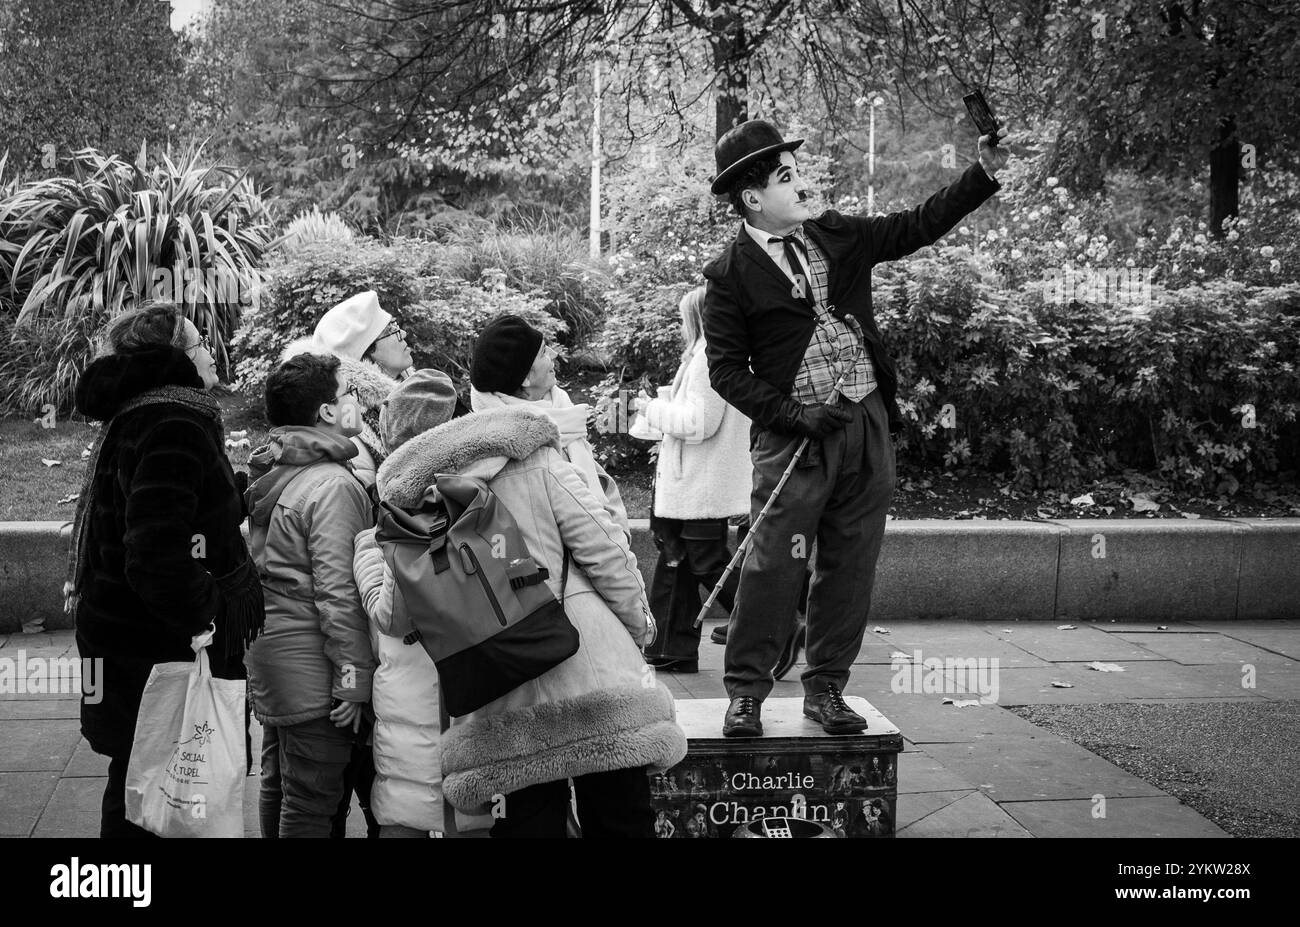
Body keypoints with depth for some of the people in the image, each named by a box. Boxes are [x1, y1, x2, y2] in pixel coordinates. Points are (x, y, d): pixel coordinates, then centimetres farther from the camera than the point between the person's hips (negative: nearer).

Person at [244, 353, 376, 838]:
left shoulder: (272, 474, 11)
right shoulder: (333, 485, -18)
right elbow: (337, 591, -22)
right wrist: (353, 678, -19)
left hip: (267, 648, 10)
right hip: (310, 670, -10)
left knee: (278, 785, 20)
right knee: (311, 801, -2)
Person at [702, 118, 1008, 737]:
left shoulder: (836, 236, 10)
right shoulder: (731, 274, -4)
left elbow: (918, 226, 12)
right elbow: (726, 370, -5)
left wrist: (985, 173, 2)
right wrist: (794, 416, -15)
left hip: (868, 426, 5)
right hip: (795, 436, -5)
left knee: (850, 568, 7)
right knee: (772, 566, -6)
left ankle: (826, 689, 18)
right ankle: (745, 692, 7)